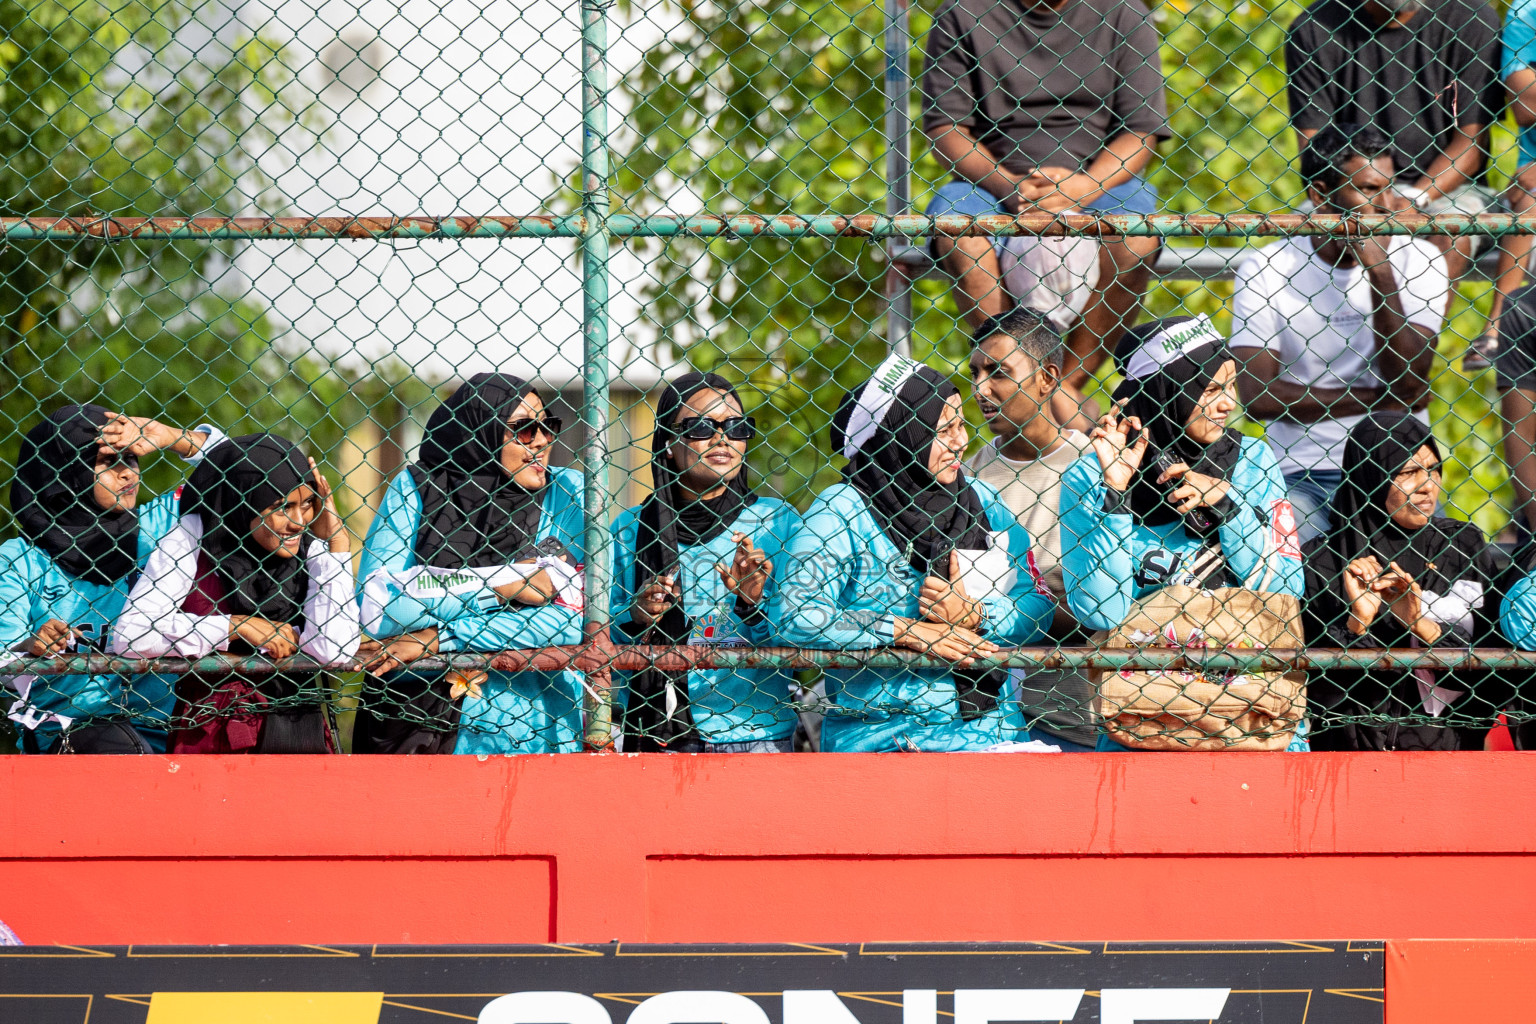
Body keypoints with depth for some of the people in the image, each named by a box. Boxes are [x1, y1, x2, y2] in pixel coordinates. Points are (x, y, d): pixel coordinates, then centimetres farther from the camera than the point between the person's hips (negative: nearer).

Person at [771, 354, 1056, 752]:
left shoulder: (983, 503, 13)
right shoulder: (839, 512, -2)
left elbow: (1037, 606, 12)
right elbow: (792, 616, -13)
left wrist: (974, 615, -9)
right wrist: (905, 631, -14)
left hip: (984, 725, 4)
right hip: (878, 732, -4)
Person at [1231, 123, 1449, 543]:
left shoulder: (1418, 259, 4)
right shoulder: (1264, 268, 1)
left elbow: (1408, 385, -7)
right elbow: (1258, 394, -7)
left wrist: (1380, 274, -13)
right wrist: (1374, 400, -6)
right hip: (1300, 475, -1)